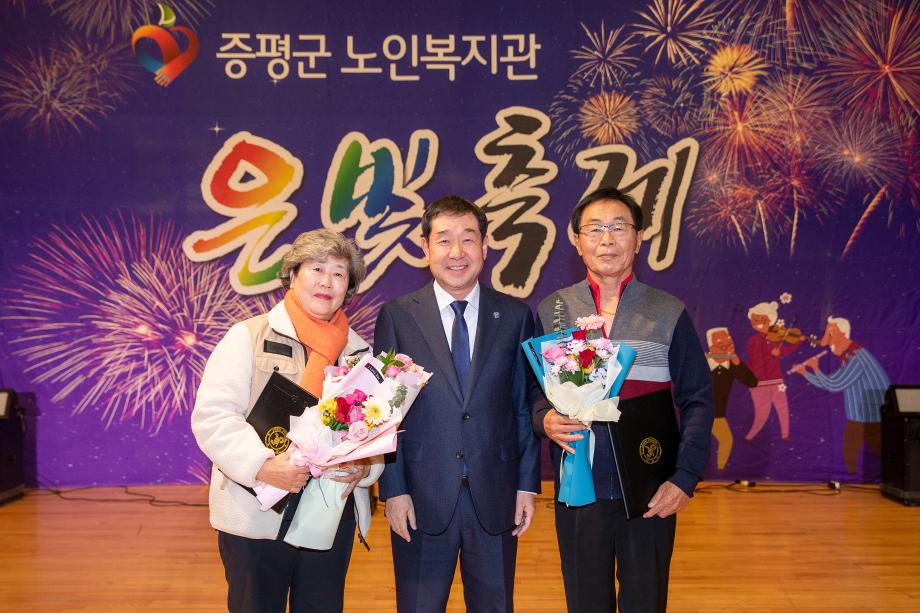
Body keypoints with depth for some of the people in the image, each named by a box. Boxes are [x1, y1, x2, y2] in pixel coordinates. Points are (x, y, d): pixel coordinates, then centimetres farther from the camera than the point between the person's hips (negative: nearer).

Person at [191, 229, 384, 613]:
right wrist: (261, 466, -25)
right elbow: (212, 416, -11)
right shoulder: (249, 336, -3)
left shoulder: (358, 351, 9)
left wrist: (365, 467, -13)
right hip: (256, 515, -3)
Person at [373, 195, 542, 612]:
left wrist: (527, 484, 1)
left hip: (496, 499, 1)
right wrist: (393, 490, -5)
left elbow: (527, 403, 5)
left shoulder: (516, 316, 3)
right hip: (422, 499, -1)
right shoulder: (397, 316, -1)